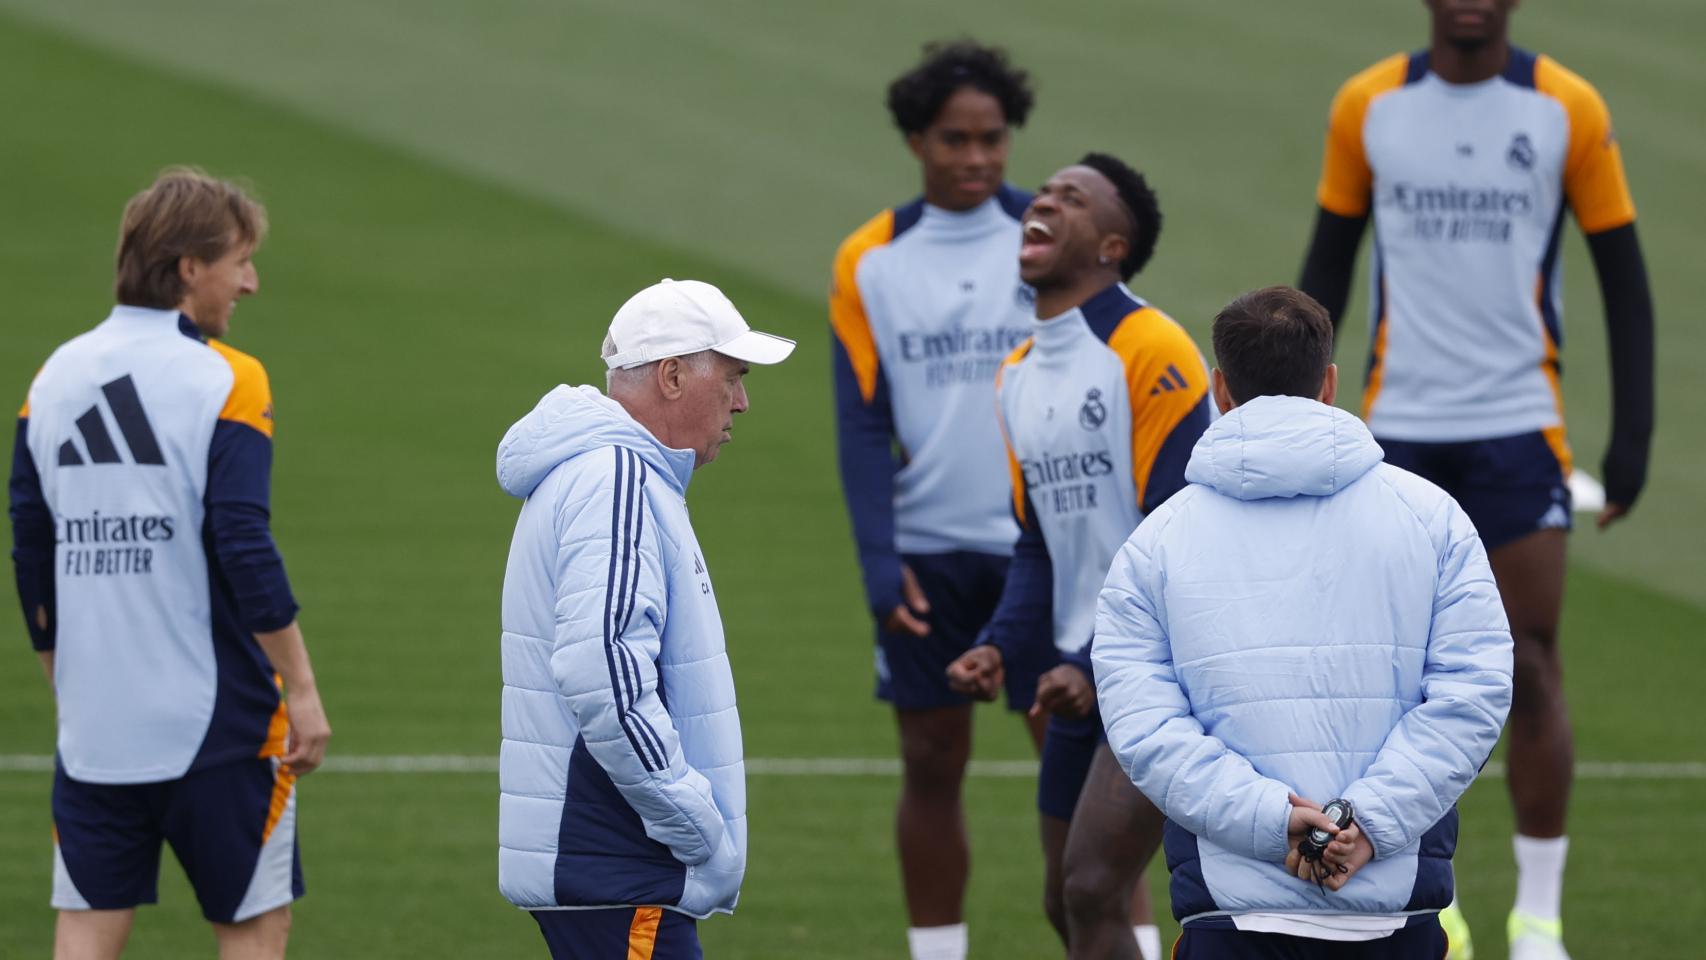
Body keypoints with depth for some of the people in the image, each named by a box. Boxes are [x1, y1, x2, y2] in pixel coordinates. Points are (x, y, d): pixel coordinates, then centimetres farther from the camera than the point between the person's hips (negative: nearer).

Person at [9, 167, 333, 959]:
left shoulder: (55, 379, 7)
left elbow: (32, 559, 10)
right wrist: (301, 690, -9)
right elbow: (244, 547, -15)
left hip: (93, 720, 5)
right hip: (212, 717, -5)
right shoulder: (225, 381, -9)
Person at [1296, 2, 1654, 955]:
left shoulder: (1569, 110, -1)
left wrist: (1632, 433, -2)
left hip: (1520, 428, -1)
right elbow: (1328, 264, 11)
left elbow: (1624, 278, 3)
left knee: (1531, 666, -4)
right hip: (1399, 429, 2)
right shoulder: (1367, 106, 4)